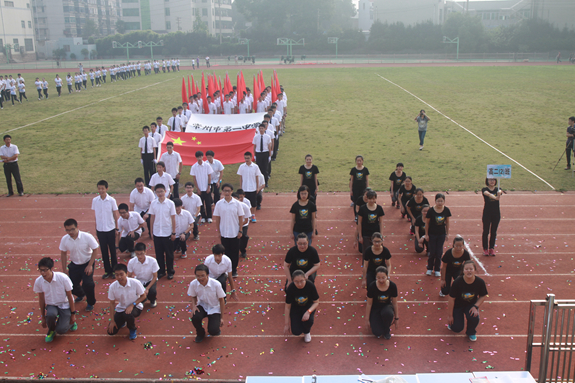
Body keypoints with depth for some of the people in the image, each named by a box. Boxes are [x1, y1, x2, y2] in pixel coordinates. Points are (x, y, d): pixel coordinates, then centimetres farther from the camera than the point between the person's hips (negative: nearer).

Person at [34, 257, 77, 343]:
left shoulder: (63, 278, -23)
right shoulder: (38, 281, -13)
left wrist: (73, 314, -5)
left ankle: (70, 322, 18)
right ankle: (51, 331, 0)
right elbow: (41, 299, 1)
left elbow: (69, 296, -11)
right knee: (50, 314, -34)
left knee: (60, 330, -18)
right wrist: (43, 317, 8)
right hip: (51, 305, 2)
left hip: (65, 305, -2)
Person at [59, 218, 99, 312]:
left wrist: (90, 265, -16)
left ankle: (91, 303, 12)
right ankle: (81, 294, 42)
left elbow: (95, 251, -14)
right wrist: (64, 269, 4)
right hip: (74, 265, 4)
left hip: (87, 263, -4)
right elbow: (63, 254, 2)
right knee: (72, 286, 4)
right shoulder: (64, 239, -13)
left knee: (88, 284, -18)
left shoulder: (87, 237, -24)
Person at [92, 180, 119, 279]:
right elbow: (95, 215, 5)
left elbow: (115, 215, -1)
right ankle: (108, 271, 21)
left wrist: (117, 228, 2)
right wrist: (96, 228, 6)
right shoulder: (95, 200, -3)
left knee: (112, 250, 8)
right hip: (100, 229, 2)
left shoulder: (111, 200, -9)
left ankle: (114, 270, 20)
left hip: (110, 229, -2)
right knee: (104, 251, 10)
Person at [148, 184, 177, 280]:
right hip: (157, 232, 2)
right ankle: (161, 271, 25)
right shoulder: (153, 203, -1)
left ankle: (170, 271, 22)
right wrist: (151, 231, 5)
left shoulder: (170, 203, -7)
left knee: (169, 254, 8)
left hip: (167, 233, -2)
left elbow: (173, 219, -4)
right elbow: (152, 218, 5)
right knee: (159, 253, 10)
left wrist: (174, 233, -4)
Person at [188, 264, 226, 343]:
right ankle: (200, 334, 4)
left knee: (213, 331, -22)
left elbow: (221, 300, -10)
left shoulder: (216, 284, -25)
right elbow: (193, 297, 4)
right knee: (195, 318, -31)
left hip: (214, 308, -2)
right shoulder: (193, 284, -18)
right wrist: (193, 306, -18)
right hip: (202, 306, 2)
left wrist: (221, 317, -6)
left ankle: (216, 329, 20)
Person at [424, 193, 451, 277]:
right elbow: (427, 223, -6)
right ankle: (430, 268, 23)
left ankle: (437, 269, 21)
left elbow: (447, 222, 4)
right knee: (432, 252, 4)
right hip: (432, 234, -2)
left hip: (441, 234, 2)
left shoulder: (446, 210, -8)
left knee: (439, 252, 6)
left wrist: (447, 233, 6)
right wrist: (426, 234, -4)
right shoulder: (431, 211, -16)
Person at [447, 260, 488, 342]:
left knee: (474, 318, -29)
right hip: (457, 306, -2)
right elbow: (451, 299, -18)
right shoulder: (457, 282, -27)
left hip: (471, 305, 2)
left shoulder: (480, 282, -20)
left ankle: (471, 332, 7)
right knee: (457, 329, -9)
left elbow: (483, 296, -2)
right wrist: (450, 316, -12)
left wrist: (475, 306, -19)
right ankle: (451, 322, 31)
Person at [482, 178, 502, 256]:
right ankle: (485, 249, 15)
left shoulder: (497, 189, 1)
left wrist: (499, 192, -50)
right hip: (487, 214, -2)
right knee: (486, 232, 4)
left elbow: (500, 191, -24)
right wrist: (495, 197, -51)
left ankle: (492, 248, 20)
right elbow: (488, 194, -29)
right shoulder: (484, 189, -6)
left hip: (496, 213, 2)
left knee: (494, 232, 9)